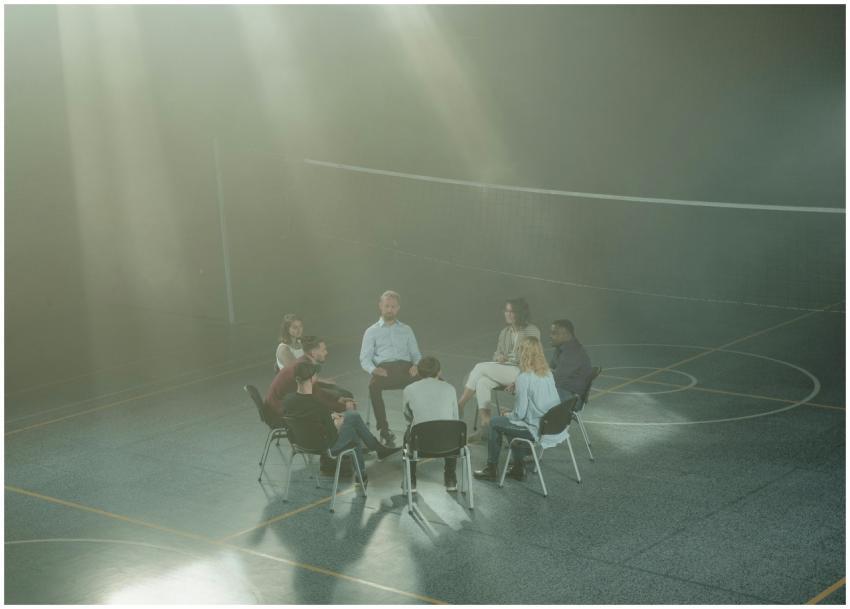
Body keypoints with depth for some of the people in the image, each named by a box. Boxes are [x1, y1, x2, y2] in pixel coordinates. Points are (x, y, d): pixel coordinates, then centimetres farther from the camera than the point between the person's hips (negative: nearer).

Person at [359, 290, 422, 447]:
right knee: (374, 385, -37)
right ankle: (384, 430, -33)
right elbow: (364, 359, 10)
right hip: (384, 369, -2)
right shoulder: (372, 331, 18)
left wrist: (416, 365, -4)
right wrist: (373, 369, -12)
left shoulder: (406, 330, 25)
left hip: (405, 368, 2)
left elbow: (416, 354, 21)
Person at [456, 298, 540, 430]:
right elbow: (497, 354, 19)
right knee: (482, 382, -23)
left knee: (480, 367, -21)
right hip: (502, 371, 7)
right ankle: (485, 420, -26)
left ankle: (460, 406, -16)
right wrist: (498, 358, -6)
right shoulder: (505, 332, 16)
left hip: (522, 372, -7)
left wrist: (507, 358, -13)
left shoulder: (532, 331, -4)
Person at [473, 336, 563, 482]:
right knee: (511, 422, 30)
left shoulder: (524, 378, -18)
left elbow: (520, 413, -16)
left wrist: (508, 415, 6)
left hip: (538, 431, -7)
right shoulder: (548, 373, 5)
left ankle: (491, 469, 24)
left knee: (495, 423, 13)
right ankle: (518, 467, 32)